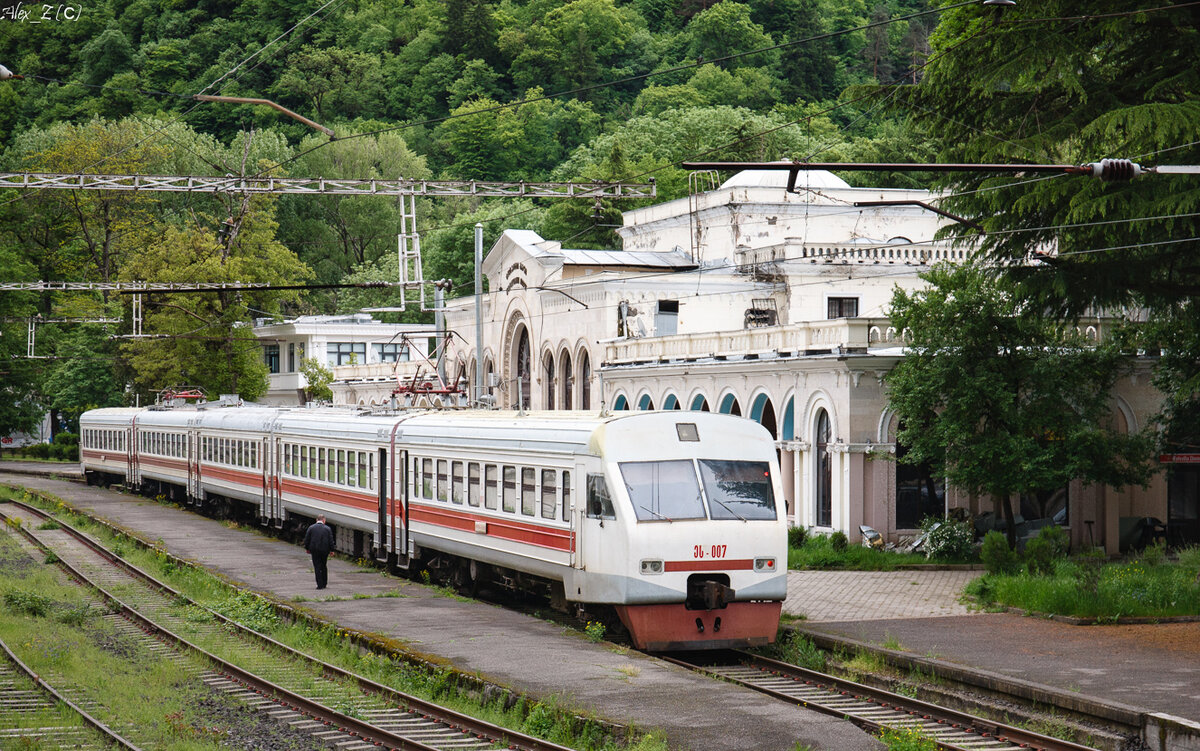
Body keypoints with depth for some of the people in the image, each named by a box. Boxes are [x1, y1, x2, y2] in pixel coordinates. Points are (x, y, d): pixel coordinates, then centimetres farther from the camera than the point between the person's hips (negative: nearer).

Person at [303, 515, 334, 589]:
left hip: (314, 550, -1)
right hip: (325, 550, 1)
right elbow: (331, 540, -2)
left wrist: (306, 548, 12)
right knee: (323, 566, 18)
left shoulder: (311, 528, -2)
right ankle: (324, 583, 21)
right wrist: (331, 550, 7)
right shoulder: (327, 529, -1)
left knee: (317, 567, 2)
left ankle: (320, 585, -4)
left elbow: (306, 539, 0)